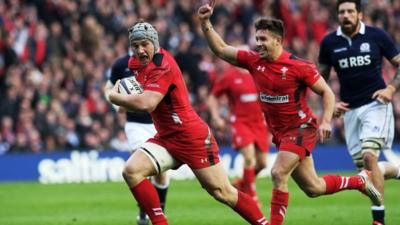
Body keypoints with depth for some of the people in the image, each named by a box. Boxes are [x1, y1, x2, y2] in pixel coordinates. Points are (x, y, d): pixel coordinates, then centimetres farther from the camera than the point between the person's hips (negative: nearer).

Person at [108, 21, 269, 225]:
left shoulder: (163, 67, -21)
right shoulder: (136, 63, 6)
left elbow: (145, 104, -33)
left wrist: (114, 97, -18)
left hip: (192, 137, -8)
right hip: (165, 139, 8)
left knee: (222, 192, -5)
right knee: (131, 170, -13)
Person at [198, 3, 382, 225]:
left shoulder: (299, 66, -16)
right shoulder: (254, 61, -1)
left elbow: (327, 92, -9)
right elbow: (220, 49, 2)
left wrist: (326, 121, -21)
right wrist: (206, 23, -10)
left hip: (301, 128, -6)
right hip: (280, 133, 6)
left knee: (279, 173, -24)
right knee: (313, 188, 11)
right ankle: (360, 181, 34)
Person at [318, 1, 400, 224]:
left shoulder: (377, 36, -5)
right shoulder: (329, 43, 2)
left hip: (375, 104, -4)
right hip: (350, 110, 4)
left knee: (369, 156, -21)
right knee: (363, 167, 4)